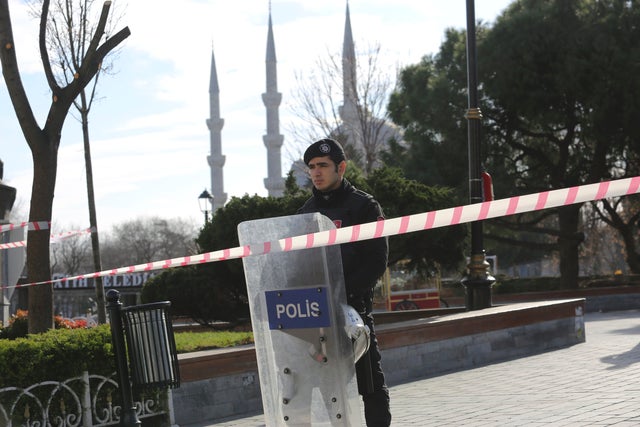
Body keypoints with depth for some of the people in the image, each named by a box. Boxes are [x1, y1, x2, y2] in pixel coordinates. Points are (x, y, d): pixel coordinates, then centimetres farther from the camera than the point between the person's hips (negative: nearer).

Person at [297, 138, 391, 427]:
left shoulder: (363, 205, 0)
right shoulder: (306, 211, 16)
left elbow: (377, 261, -7)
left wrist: (343, 291, -17)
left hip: (354, 306, -5)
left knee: (368, 377, -2)